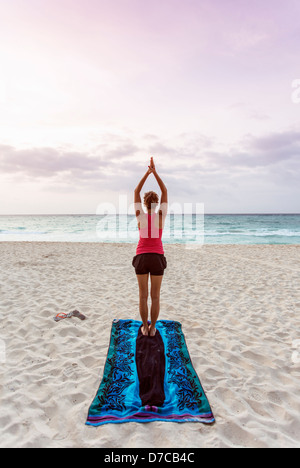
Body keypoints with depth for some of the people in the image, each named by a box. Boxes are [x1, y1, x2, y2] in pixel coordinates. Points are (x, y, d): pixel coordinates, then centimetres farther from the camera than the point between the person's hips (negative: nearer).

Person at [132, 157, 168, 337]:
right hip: (157, 258, 0)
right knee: (156, 296, 10)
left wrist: (147, 173, 0)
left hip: (142, 258, 0)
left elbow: (136, 192, 1)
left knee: (143, 295, 10)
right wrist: (155, 172, -2)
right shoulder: (161, 216, -7)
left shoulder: (141, 216, -6)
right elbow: (165, 191, -1)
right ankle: (152, 328, 19)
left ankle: (145, 327, 20)